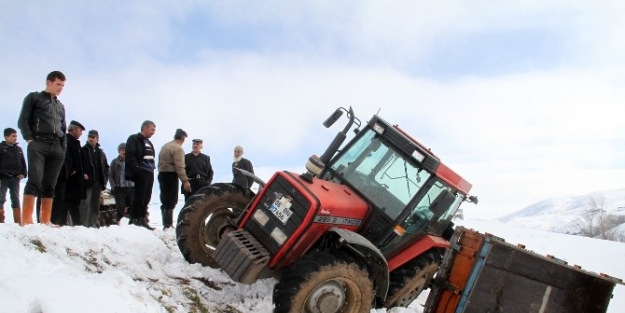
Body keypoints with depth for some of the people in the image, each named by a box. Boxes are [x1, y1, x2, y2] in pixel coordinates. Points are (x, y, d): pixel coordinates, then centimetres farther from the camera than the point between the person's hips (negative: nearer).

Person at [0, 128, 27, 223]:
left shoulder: (19, 149, 14)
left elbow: (23, 163, 18)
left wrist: (23, 174, 3)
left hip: (15, 178, 5)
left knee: (16, 200, 6)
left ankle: (18, 222, 7)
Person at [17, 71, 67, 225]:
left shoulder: (61, 106, 27)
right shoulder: (34, 97, 11)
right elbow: (23, 120, 2)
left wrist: (63, 149, 12)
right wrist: (29, 139, -11)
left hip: (56, 147, 5)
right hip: (38, 144, -5)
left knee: (50, 185, 0)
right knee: (35, 180, -18)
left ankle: (45, 221, -2)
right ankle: (26, 220, -24)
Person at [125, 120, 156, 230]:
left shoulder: (149, 143, 24)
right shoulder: (134, 139, -2)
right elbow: (130, 156, -13)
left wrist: (152, 169, 11)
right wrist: (136, 169, -20)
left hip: (149, 173, 8)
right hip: (140, 173, -8)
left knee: (146, 198, 9)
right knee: (139, 198, -8)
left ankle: (142, 219, 14)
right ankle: (135, 220, -3)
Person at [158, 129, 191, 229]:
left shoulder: (165, 146, 16)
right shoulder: (178, 148, -13)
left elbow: (160, 162, 18)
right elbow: (179, 166, -21)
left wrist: (162, 171, 21)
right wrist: (185, 181, -23)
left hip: (162, 174, 9)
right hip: (170, 175, -9)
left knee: (165, 200, 14)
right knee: (171, 201, -7)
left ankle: (166, 223, 21)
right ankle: (168, 225, -8)